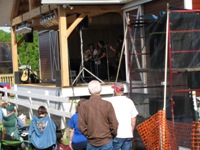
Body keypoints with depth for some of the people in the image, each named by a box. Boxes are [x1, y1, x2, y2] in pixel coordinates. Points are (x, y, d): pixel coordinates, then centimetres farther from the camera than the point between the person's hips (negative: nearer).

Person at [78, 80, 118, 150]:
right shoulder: (107, 105, -8)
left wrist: (89, 136, 10)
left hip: (91, 143, 1)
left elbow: (81, 126, -5)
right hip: (106, 142, -1)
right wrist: (111, 136, 12)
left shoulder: (84, 106, -5)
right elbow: (114, 124, -6)